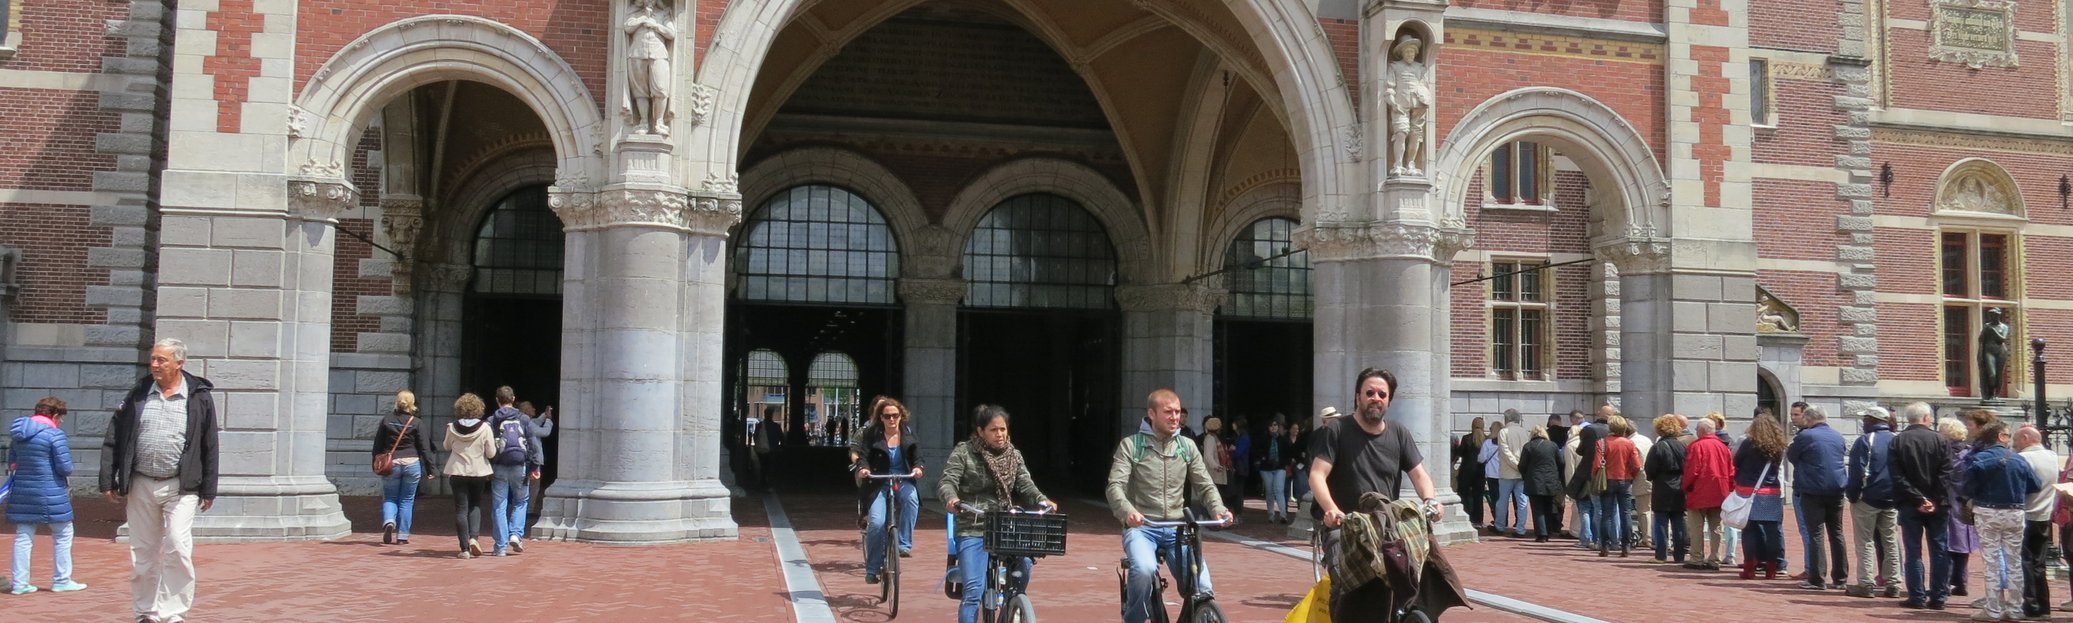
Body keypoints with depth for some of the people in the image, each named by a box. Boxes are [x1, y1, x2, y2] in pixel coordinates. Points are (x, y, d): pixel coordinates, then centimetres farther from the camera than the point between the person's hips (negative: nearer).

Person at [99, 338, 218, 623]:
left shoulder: (200, 397, -1)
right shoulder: (138, 394, 6)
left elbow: (209, 447, 2)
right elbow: (112, 441, 9)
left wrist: (208, 490, 1)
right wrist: (108, 481, 4)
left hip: (181, 487, -3)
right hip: (140, 485, 3)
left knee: (177, 549, -12)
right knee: (142, 554, 10)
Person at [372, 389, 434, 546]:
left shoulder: (386, 420, 2)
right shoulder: (416, 423, -3)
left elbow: (377, 445, 6)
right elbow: (424, 448, -4)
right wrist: (429, 469, 1)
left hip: (391, 465, 1)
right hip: (411, 463, -1)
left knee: (389, 498, 12)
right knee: (407, 500, 8)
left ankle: (389, 521, -17)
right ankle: (403, 535, 8)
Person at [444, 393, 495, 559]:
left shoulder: (452, 428, -6)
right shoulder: (484, 428, -11)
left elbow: (447, 447, 13)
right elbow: (491, 453, -7)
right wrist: (494, 442, 11)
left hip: (457, 472, 0)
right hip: (479, 472, 0)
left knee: (461, 509, 4)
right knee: (475, 505, 18)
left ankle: (464, 548, 1)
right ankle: (474, 537, -3)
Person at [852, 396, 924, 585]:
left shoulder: (908, 433, 4)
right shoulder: (871, 434, -3)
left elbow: (917, 455, -1)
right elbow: (863, 455, -9)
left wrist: (917, 467, -23)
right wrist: (862, 468, -31)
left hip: (903, 481, 1)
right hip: (879, 483, -1)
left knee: (912, 498, -33)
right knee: (876, 523, -16)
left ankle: (904, 544, -23)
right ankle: (872, 569, 2)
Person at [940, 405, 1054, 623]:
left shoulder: (1014, 455, 12)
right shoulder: (963, 452, -1)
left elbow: (1026, 486, 5)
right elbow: (946, 482, -10)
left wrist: (1042, 501, -16)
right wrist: (951, 498, -33)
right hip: (973, 530, -4)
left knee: (1023, 565, -20)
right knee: (974, 591, -13)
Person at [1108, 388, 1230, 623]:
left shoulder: (1187, 446, 10)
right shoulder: (1131, 445, -1)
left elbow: (1205, 485, 7)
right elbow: (1114, 486, -11)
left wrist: (1218, 509, -15)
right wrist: (1127, 511, -33)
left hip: (1177, 529, 3)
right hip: (1141, 527, -3)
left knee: (1203, 589, -15)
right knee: (1144, 570, -33)